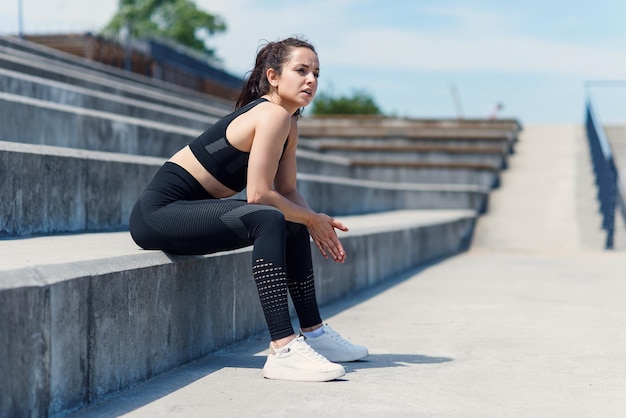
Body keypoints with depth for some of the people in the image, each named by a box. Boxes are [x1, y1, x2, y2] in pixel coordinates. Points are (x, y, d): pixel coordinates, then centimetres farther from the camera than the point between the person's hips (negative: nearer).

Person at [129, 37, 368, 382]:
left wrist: (316, 224, -7)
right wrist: (313, 219, -10)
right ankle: (282, 351, -34)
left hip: (185, 211, 11)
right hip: (157, 212, -11)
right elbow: (258, 194, -23)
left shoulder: (288, 123, 11)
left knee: (295, 226, 14)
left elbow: (287, 191, 11)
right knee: (268, 221, -30)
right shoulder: (272, 114, -18)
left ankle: (313, 333, 23)